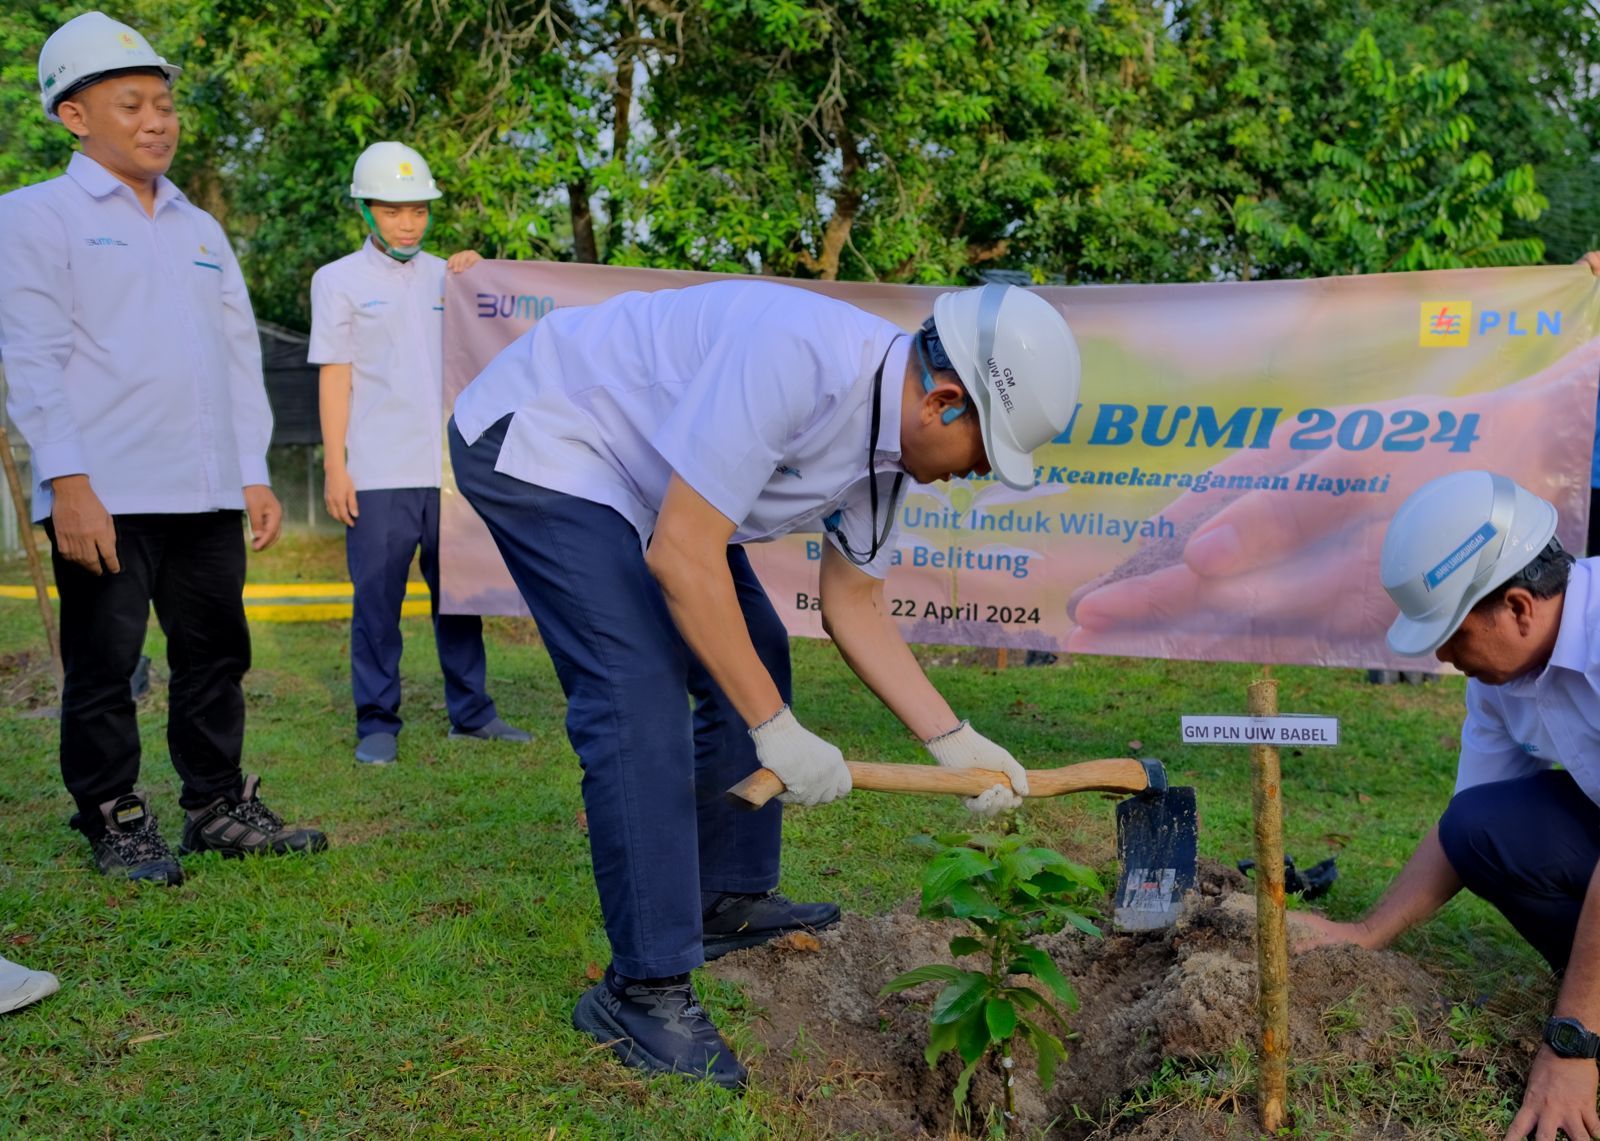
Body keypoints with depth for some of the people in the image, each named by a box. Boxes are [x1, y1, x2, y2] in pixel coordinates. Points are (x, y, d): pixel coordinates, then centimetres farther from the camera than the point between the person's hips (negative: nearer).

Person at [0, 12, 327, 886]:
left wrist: (255, 473, 11)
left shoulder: (201, 230, 19)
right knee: (103, 665, 2)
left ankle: (218, 807, 22)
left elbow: (240, 355, 18)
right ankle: (114, 823, 14)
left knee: (216, 654, 10)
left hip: (206, 492, 6)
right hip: (104, 494, -5)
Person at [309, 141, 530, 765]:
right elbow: (334, 377, 2)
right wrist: (335, 468, -5)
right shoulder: (339, 280, 5)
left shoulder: (445, 274, 15)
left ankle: (471, 712, 16)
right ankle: (377, 724, 7)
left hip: (449, 467, 4)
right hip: (378, 473, -3)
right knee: (377, 601, 0)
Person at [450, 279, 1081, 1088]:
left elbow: (853, 605, 7)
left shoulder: (889, 441, -4)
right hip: (534, 440, -9)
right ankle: (642, 989, -9)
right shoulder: (796, 356, -33)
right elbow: (681, 554, -33)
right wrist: (776, 728, -26)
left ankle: (729, 903, 27)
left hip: (633, 470, 10)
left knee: (750, 664, 12)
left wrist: (952, 741, 3)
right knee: (640, 696, -18)